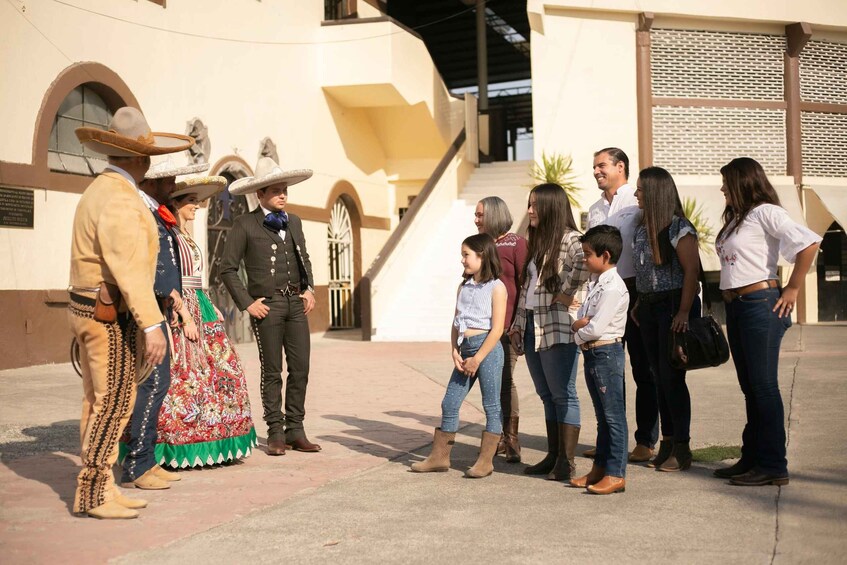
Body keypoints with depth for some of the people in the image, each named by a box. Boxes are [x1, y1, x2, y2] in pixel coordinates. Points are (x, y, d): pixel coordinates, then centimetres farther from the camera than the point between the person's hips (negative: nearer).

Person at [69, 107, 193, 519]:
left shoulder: (99, 191, 14)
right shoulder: (120, 199, -18)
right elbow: (130, 267, -26)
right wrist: (152, 325, -29)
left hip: (88, 310, 10)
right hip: (110, 316, -10)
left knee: (98, 401, 10)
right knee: (114, 402, -6)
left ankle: (99, 489, 16)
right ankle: (92, 493, -2)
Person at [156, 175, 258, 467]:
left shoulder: (186, 236, 18)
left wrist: (212, 309, 15)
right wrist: (186, 317, -20)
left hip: (200, 309, 10)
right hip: (181, 311, -10)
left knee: (219, 371, 8)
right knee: (185, 377, -8)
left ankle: (210, 446, 15)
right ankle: (183, 448, -1)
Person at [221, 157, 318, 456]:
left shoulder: (294, 222, 13)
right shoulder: (245, 224, -4)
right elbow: (227, 268, -4)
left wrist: (309, 288, 10)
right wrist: (247, 303, -9)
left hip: (296, 303, 5)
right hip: (267, 304, -5)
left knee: (300, 368, 4)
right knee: (272, 372, 2)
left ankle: (295, 431, 14)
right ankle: (276, 434, 12)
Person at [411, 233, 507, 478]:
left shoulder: (496, 287, -6)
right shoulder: (464, 286, 15)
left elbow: (497, 329, -12)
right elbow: (456, 322, 13)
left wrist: (478, 358, -14)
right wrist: (454, 351, -2)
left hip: (487, 348, -7)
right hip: (465, 348, 7)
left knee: (491, 405, 1)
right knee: (449, 403, 7)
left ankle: (486, 461, 8)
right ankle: (439, 457, 16)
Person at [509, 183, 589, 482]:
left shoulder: (569, 239, -9)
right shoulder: (536, 241, 19)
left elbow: (585, 262, -32)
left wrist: (566, 293, -22)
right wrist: (517, 324, 16)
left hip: (557, 330, -9)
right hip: (532, 329, 9)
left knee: (563, 396, -2)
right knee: (547, 396, 12)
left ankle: (566, 461, 4)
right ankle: (553, 456, 20)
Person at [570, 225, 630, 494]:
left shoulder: (613, 287, -17)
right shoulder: (596, 283, 14)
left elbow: (595, 328, -21)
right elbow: (581, 317, 12)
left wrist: (579, 334, -3)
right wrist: (580, 323, -10)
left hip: (606, 352, -10)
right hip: (592, 354, 10)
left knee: (614, 415, -5)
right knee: (602, 416, 16)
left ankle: (616, 474, -2)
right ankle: (599, 468, 24)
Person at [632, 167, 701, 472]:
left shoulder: (678, 228, -12)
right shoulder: (642, 228, 12)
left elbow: (692, 270, -16)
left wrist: (684, 312, -21)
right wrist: (639, 304, 12)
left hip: (674, 305, -8)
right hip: (649, 307, 8)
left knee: (672, 378, -5)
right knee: (659, 378, 10)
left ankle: (681, 448, 4)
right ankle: (667, 443, 17)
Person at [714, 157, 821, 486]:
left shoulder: (765, 212, -10)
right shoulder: (736, 218, 17)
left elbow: (809, 243, -20)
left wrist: (792, 290, -16)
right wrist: (728, 297, 5)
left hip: (761, 305, -9)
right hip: (735, 307, 9)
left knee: (763, 385, -5)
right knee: (749, 387, 13)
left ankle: (773, 466, 2)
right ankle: (752, 459, 21)